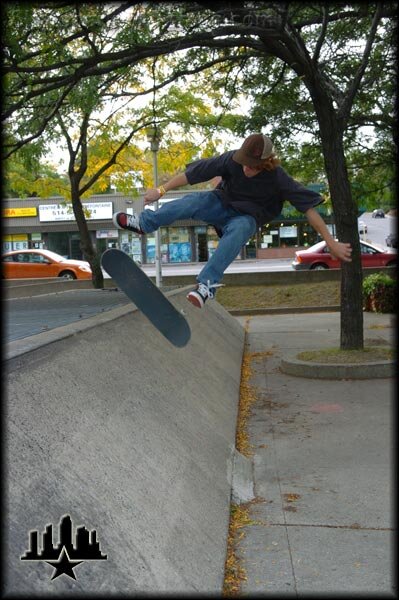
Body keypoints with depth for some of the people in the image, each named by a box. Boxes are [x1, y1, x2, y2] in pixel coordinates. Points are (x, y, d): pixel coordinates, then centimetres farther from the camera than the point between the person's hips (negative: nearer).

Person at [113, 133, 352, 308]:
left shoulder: (277, 178, -25)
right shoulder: (231, 159, -22)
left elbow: (309, 206, -24)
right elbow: (194, 173, -16)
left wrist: (331, 242, -27)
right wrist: (162, 190, -15)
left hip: (247, 217, -2)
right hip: (222, 204, 2)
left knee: (238, 230, -38)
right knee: (193, 201, -30)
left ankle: (208, 283, -45)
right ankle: (143, 223, -19)